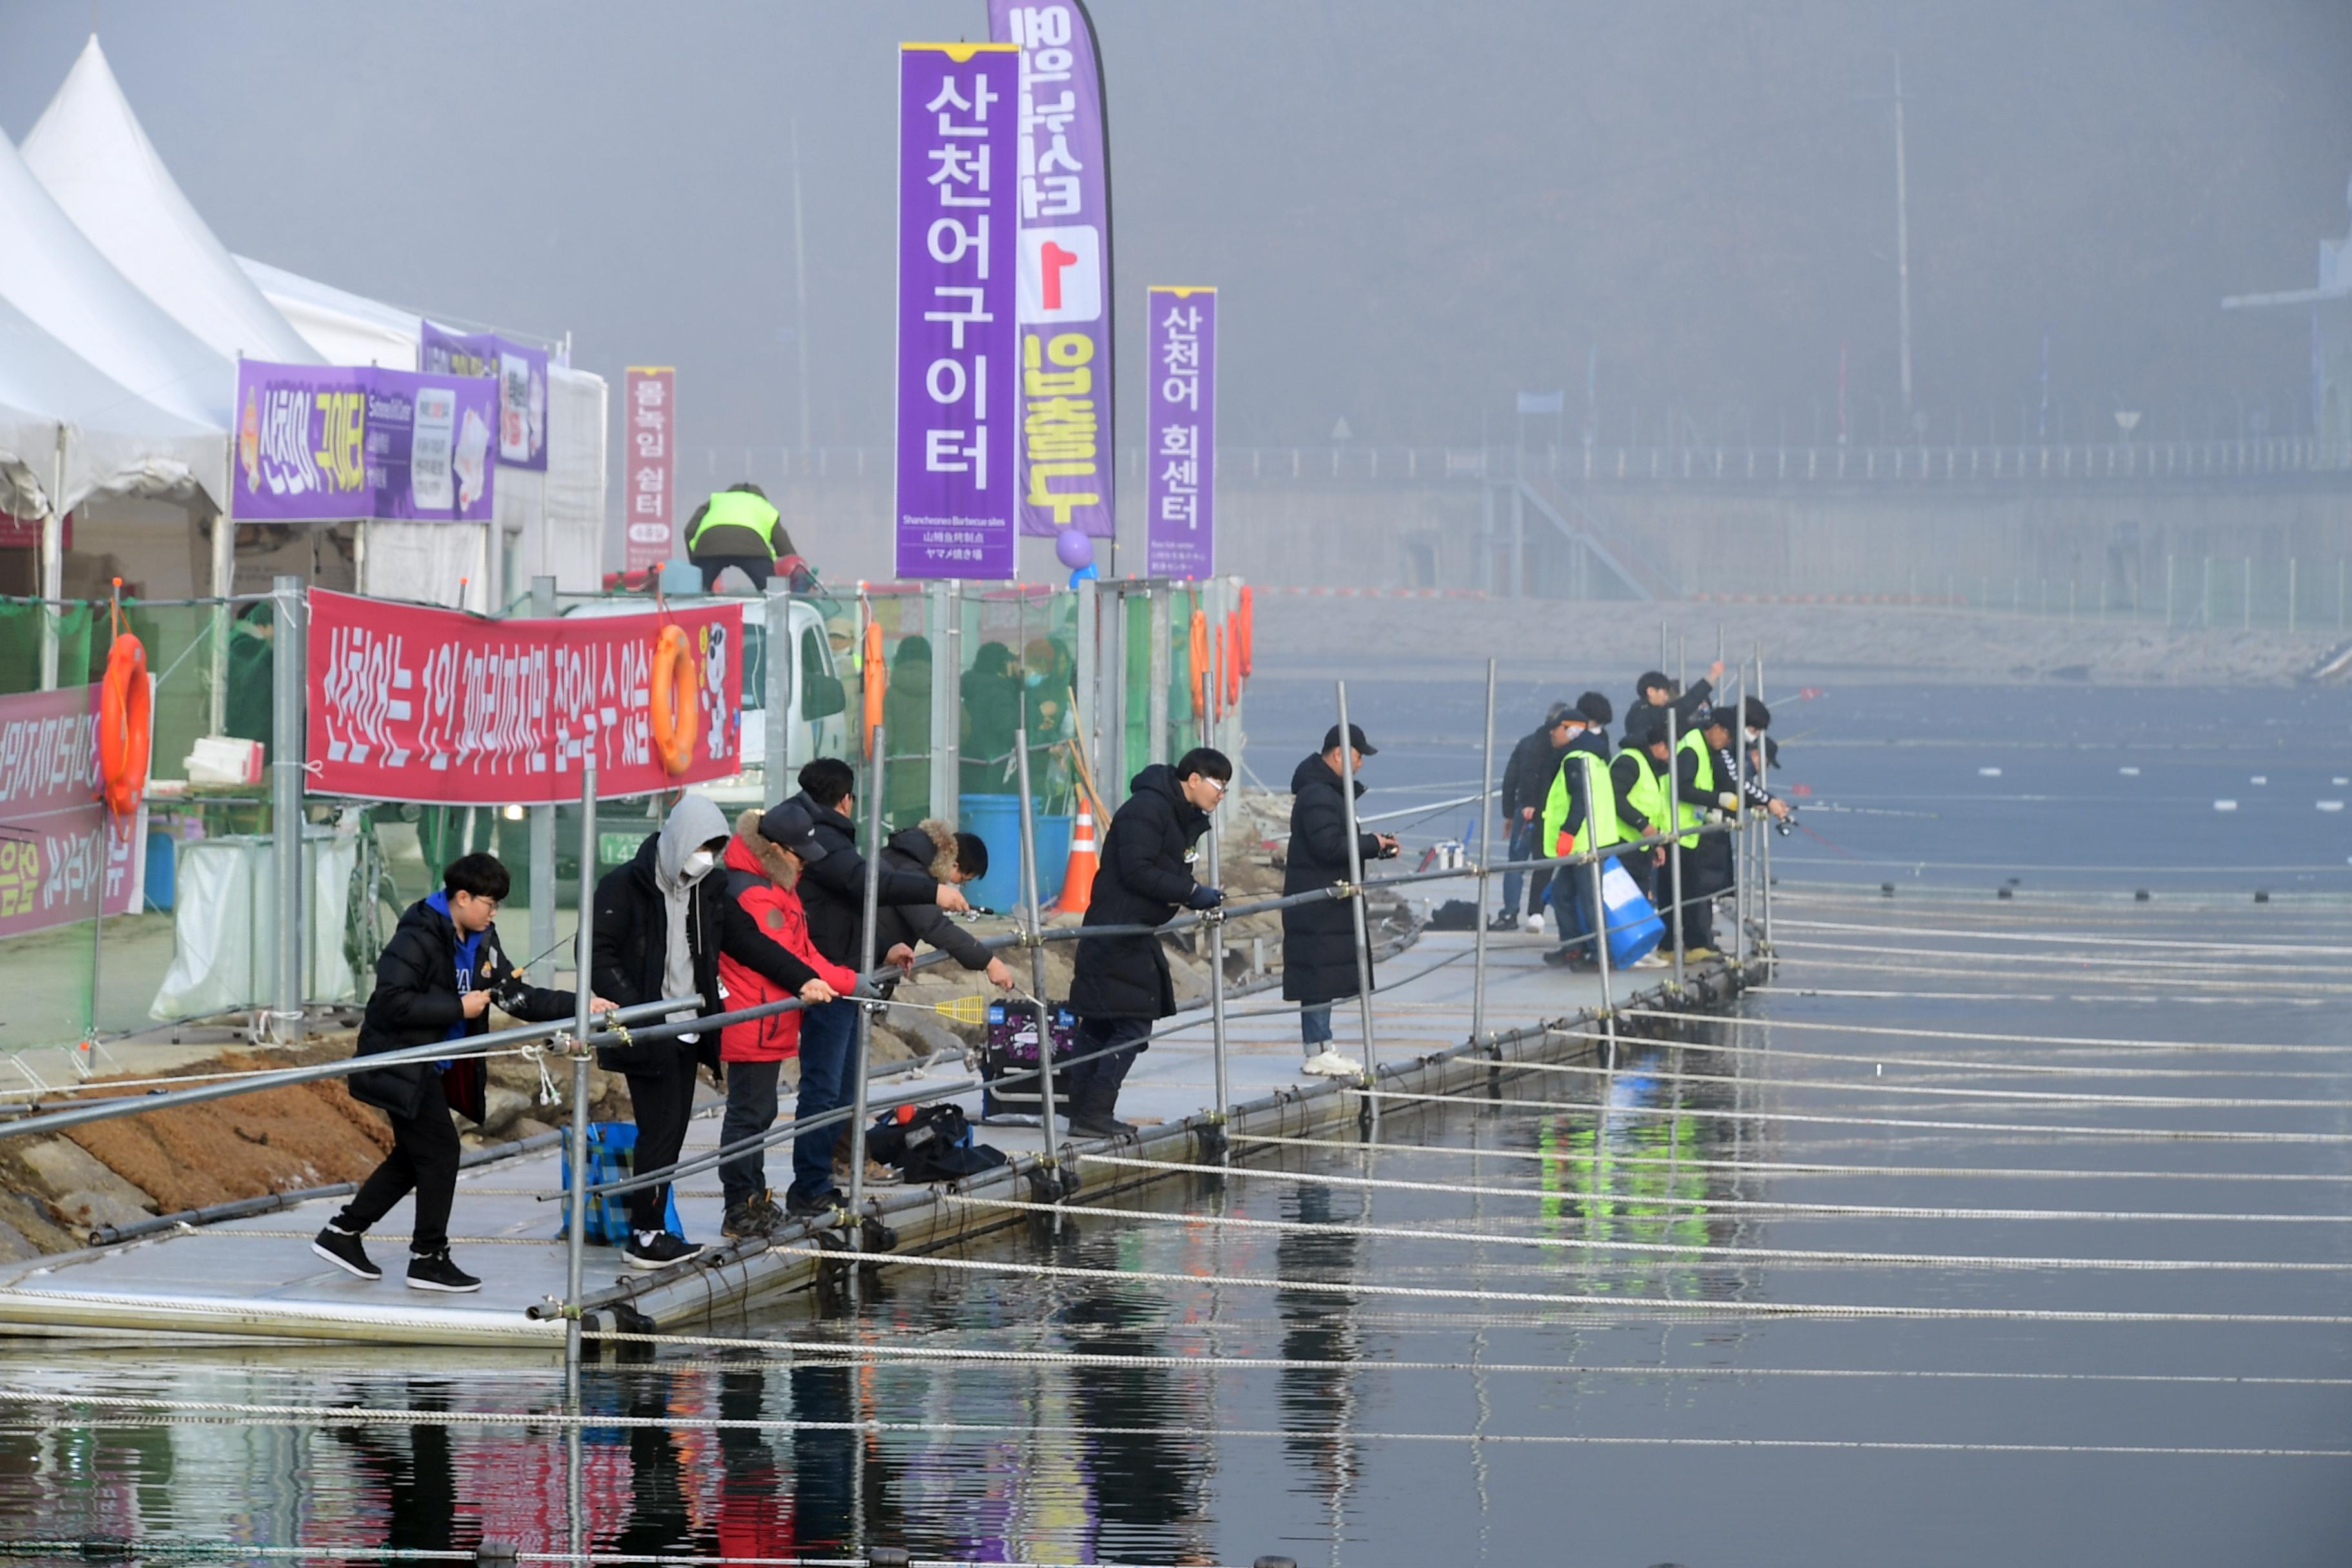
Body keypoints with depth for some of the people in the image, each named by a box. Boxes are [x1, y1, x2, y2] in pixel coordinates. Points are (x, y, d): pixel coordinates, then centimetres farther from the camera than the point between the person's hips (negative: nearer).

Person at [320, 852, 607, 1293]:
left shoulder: (481, 942, 7)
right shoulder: (417, 938, -19)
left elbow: (518, 997, 7)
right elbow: (394, 1001, -27)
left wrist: (578, 1005, -5)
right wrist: (459, 1008, -23)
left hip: (434, 1068, 9)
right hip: (402, 1066, -9)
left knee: (412, 1158, 14)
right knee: (440, 1151, -7)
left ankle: (342, 1234, 21)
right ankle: (428, 1258, 2)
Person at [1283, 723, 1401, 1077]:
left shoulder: (1329, 791, 18)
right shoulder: (1317, 795, -16)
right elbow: (1329, 845, -24)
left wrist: (1374, 844, 9)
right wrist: (1373, 845, -14)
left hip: (1329, 901, 11)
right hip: (1317, 904, -11)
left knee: (1327, 977, 12)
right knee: (1320, 973, -8)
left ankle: (1321, 1048, 17)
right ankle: (1316, 1052, -7)